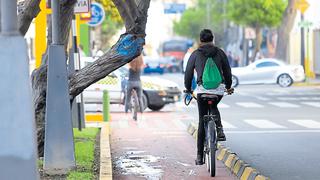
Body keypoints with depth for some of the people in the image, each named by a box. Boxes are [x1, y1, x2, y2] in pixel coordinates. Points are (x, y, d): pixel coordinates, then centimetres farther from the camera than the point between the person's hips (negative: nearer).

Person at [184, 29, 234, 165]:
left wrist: (188, 89, 28)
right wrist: (228, 87, 32)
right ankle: (219, 129, 9)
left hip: (202, 89, -1)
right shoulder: (220, 53, 9)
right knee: (214, 107, 35)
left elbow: (188, 73, 12)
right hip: (219, 89, 1)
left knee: (202, 120, 6)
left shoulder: (196, 54, 6)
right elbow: (227, 71, 15)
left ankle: (200, 156, 5)